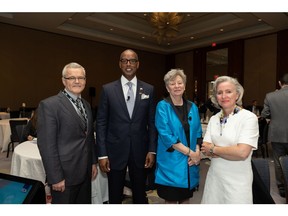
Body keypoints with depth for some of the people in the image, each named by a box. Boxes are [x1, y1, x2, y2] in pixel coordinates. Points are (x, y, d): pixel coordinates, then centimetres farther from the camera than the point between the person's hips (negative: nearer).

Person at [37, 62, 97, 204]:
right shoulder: (49, 105, -14)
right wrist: (56, 178, -16)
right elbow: (46, 145, -17)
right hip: (65, 174, -6)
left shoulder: (86, 105, 9)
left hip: (85, 172, 7)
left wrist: (93, 162, 12)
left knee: (84, 203, 19)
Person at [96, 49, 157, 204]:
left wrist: (152, 150, -1)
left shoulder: (148, 89, 2)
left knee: (140, 195, 18)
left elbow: (152, 122, 3)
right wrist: (102, 154, -6)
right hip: (115, 151, 0)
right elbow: (101, 123, -3)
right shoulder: (108, 89, -2)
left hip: (140, 151, 1)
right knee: (115, 196, 17)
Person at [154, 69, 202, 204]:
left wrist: (197, 152, -8)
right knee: (171, 200, 10)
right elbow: (166, 136, -16)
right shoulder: (162, 106, -9)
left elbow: (198, 132, 9)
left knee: (186, 199, 17)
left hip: (189, 163, 5)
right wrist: (190, 152, -16)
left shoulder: (192, 107, 7)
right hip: (171, 162, -4)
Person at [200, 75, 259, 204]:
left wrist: (213, 148, -11)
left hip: (237, 181, -4)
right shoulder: (214, 119, 3)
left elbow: (242, 152, -22)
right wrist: (231, 152, -15)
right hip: (214, 177, 5)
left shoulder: (248, 117, -12)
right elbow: (205, 149, -1)